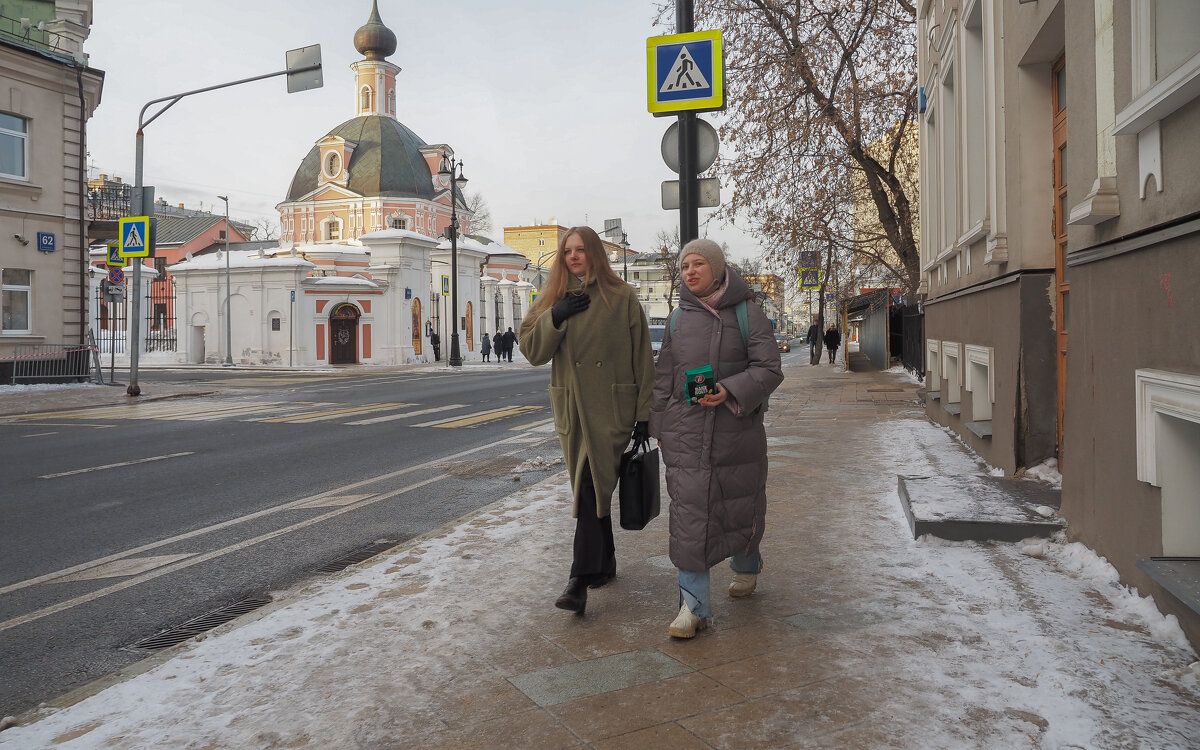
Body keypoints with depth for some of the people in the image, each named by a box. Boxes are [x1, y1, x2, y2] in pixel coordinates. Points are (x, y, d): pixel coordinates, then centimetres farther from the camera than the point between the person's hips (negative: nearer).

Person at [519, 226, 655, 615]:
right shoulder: (552, 298, 10)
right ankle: (605, 561, 30)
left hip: (611, 408, -4)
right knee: (590, 488, 14)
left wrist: (644, 414, -4)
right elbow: (532, 350, 2)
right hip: (571, 408, 5)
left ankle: (580, 579, -10)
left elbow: (642, 358, -1)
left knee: (593, 488, -11)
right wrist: (555, 317, -15)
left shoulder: (622, 297, -1)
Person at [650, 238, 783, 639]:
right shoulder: (678, 318, 9)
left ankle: (745, 566, 44)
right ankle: (693, 605, -1)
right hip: (686, 433, 2)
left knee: (741, 504, 13)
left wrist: (729, 390, -22)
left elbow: (769, 368, -6)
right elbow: (663, 380, 13)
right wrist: (660, 428, 12)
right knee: (688, 512, -6)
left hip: (737, 429, -1)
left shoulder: (746, 312, -1)